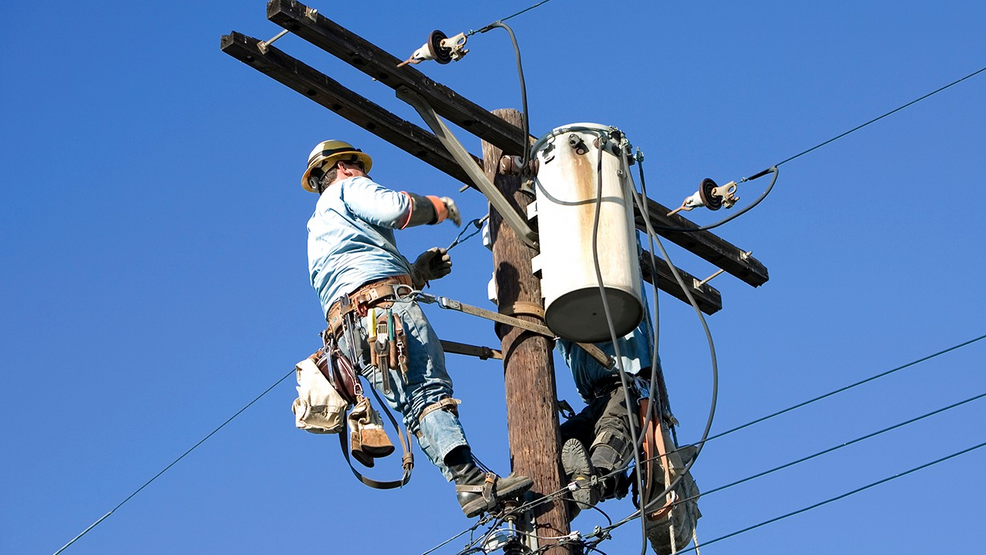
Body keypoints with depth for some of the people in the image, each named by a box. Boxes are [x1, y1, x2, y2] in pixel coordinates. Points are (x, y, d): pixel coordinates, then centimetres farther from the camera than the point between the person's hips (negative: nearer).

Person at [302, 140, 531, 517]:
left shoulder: (317, 231, 40)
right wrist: (438, 206, 12)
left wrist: (418, 270, 26)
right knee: (431, 389, -22)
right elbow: (394, 207, -5)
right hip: (385, 303, -8)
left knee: (416, 402, -7)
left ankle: (469, 485, -20)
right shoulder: (349, 188, 15)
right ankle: (470, 476, -37)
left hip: (348, 329, 8)